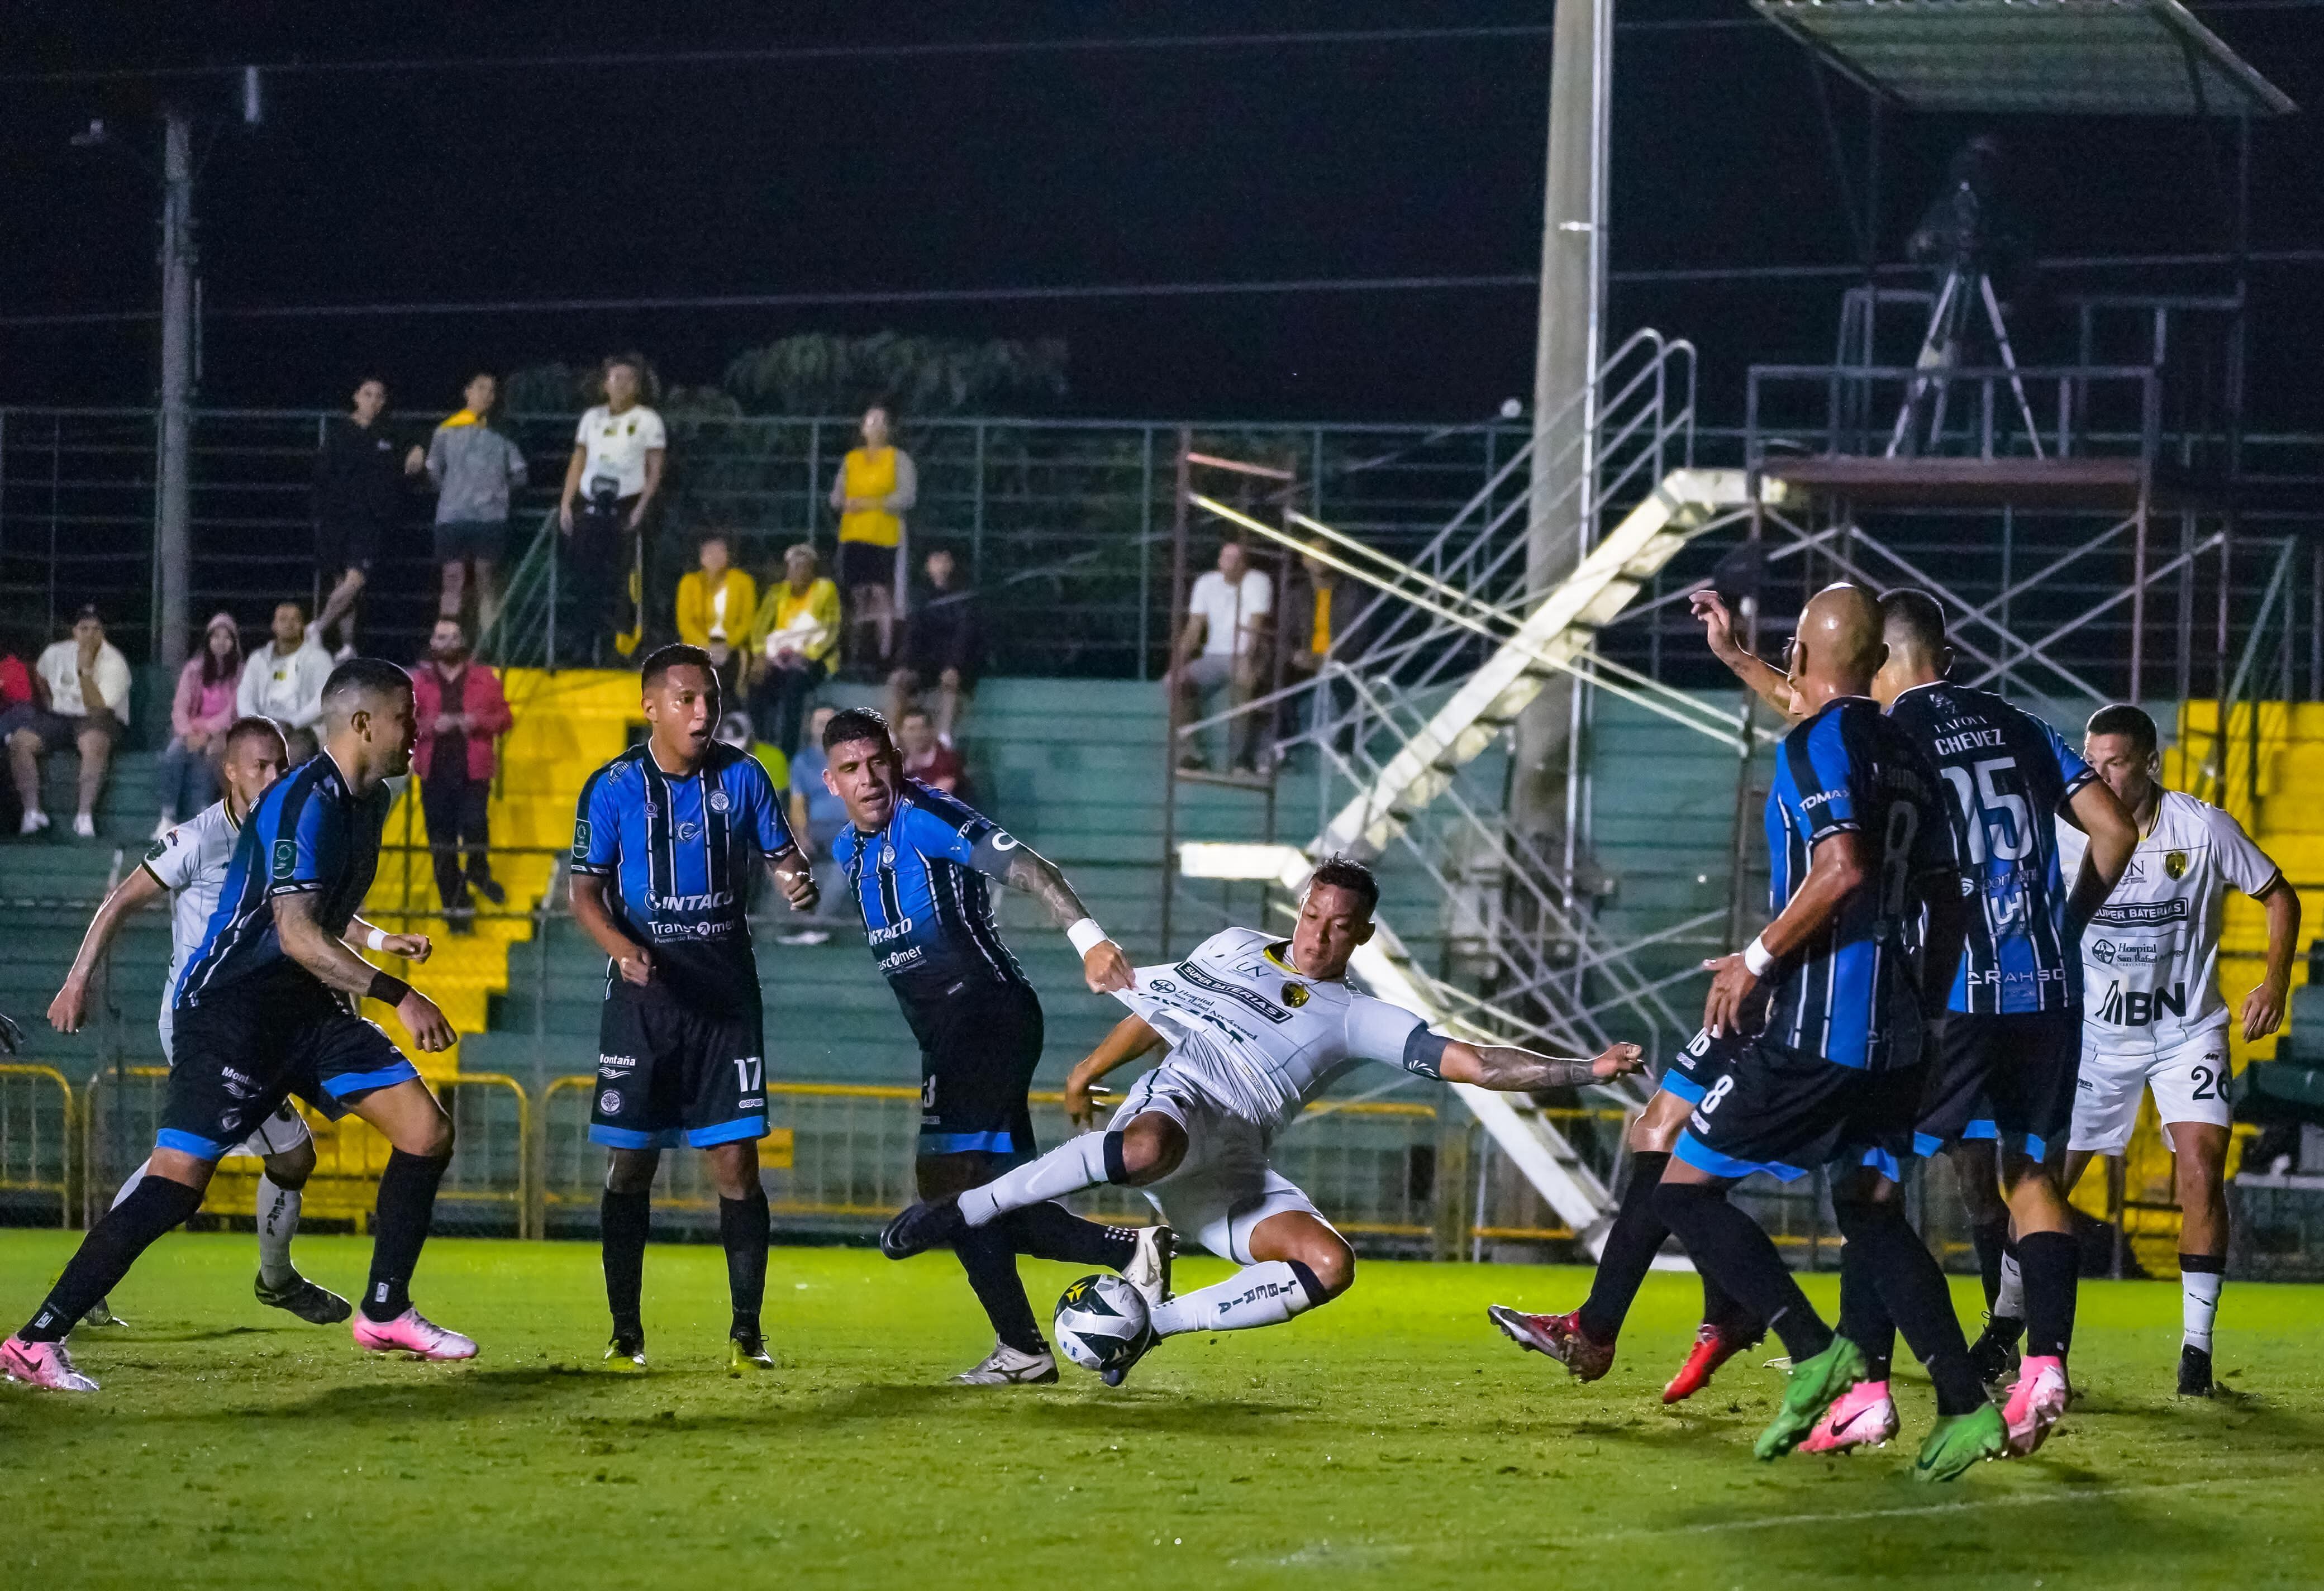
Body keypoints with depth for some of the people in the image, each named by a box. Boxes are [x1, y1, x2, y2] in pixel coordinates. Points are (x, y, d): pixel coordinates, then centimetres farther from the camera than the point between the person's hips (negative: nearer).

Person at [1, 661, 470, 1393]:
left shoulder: (368, 801, 10)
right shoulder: (305, 803, -20)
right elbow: (297, 934, -27)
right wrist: (398, 996, -29)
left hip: (306, 1006, 9)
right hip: (231, 1010, -9)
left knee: (426, 1130, 0)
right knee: (178, 1180, -15)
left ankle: (385, 1313, 13)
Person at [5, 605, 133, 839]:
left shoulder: (114, 664, -13)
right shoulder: (58, 654, 3)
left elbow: (98, 708, -23)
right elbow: (39, 674, 27)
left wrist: (86, 671, -30)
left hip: (98, 721, -4)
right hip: (59, 717, 4)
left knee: (94, 744, -41)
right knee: (20, 742, -22)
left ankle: (85, 815, -39)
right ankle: (31, 811, -22)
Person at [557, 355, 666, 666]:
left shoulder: (647, 421, 1)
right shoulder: (592, 418, 14)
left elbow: (655, 471, -1)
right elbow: (578, 464, 17)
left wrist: (641, 508, -11)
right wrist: (566, 504, 8)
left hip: (626, 511, -4)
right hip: (590, 508, 4)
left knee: (622, 582, -10)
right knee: (586, 580, 2)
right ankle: (582, 650, 7)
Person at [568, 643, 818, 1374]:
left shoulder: (741, 776, 3)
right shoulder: (613, 787, -1)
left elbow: (780, 854, 9)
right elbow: (586, 891, 0)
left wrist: (797, 882, -15)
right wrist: (624, 949, -19)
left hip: (726, 993, 1)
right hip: (643, 992, -1)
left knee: (736, 1161, -4)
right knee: (630, 1163, 1)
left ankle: (747, 1333, 2)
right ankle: (625, 1334, 10)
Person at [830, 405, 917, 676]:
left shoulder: (898, 459, 2)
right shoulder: (852, 460, 15)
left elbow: (907, 497, -7)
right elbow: (837, 497, 14)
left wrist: (872, 503, -14)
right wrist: (845, 503, -9)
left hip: (885, 537, -4)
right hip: (854, 537, 4)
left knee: (882, 593, -10)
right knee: (857, 595, 4)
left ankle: (885, 655, -12)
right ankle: (855, 655, 7)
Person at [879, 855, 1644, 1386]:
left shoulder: (1359, 1021, 13)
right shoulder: (1236, 949, 18)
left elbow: (1475, 1064, 5)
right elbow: (1155, 1007, 31)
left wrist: (1581, 1072, -6)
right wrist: (1089, 1071, 27)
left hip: (1228, 1174, 3)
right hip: (1173, 1102, -3)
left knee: (1330, 1265, -22)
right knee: (1146, 1149, -42)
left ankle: (1152, 1324, -8)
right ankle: (960, 1211, -32)